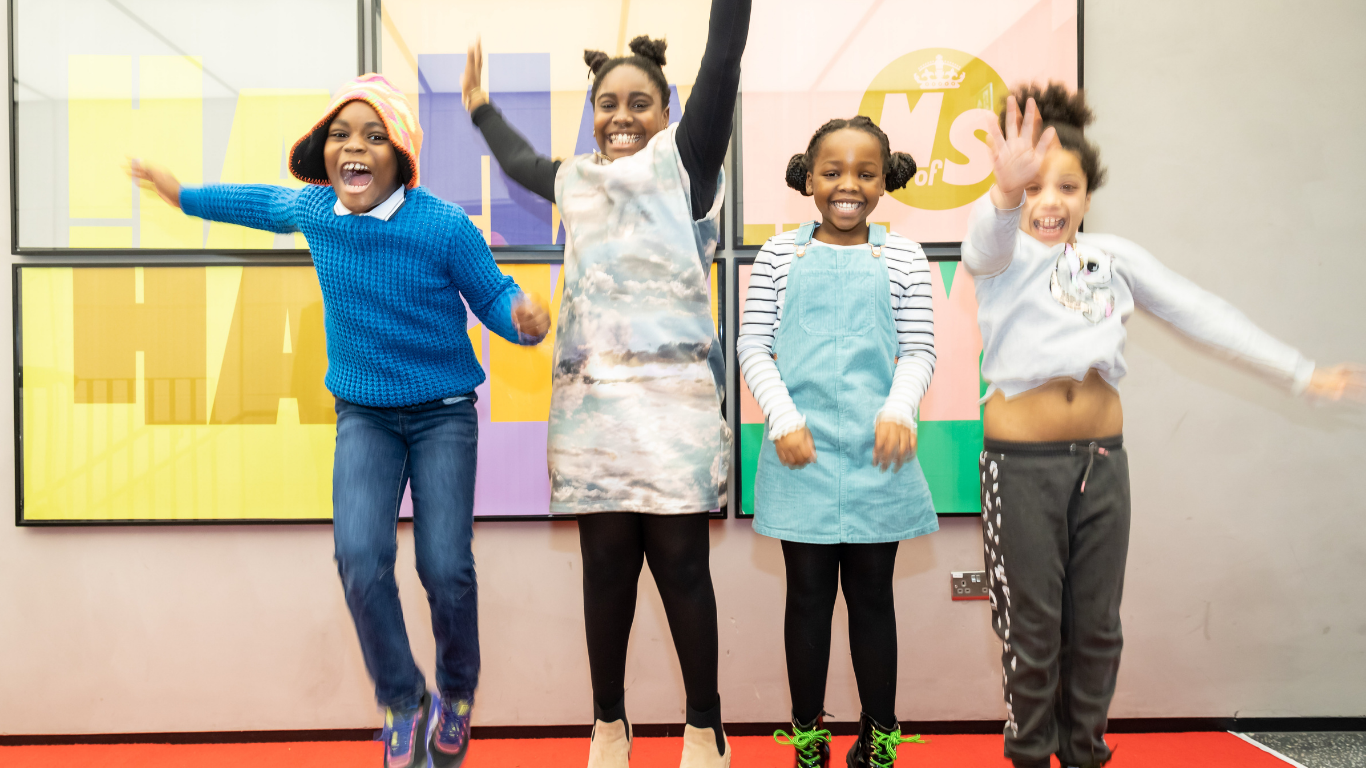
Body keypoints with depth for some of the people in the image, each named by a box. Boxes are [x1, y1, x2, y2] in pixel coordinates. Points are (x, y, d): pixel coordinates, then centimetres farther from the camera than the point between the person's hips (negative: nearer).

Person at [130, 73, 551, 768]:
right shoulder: (312, 208, -3)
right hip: (363, 414, 3)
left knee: (445, 567, -10)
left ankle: (456, 696, 20)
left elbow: (493, 296, -8)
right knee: (360, 559, -16)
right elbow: (263, 202, 20)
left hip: (443, 414, -3)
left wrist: (525, 320, -31)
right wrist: (184, 194, 31)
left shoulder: (445, 226, -17)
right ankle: (402, 704, 8)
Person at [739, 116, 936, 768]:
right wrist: (784, 418, -10)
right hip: (802, 450, 0)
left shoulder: (902, 257, 7)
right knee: (808, 595, 9)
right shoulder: (780, 255, 5)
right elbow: (753, 343, 3)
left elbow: (920, 349, 4)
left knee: (872, 596, 11)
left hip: (876, 452, 1)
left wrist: (898, 410, -14)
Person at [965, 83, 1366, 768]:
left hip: (1102, 458, 4)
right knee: (1032, 628, 5)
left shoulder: (1113, 256, 7)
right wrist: (1006, 191, -54)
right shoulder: (1002, 253, -5)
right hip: (1021, 461, -4)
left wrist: (1302, 374, 5)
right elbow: (986, 242, -30)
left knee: (1096, 625, 13)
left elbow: (1200, 312, 7)